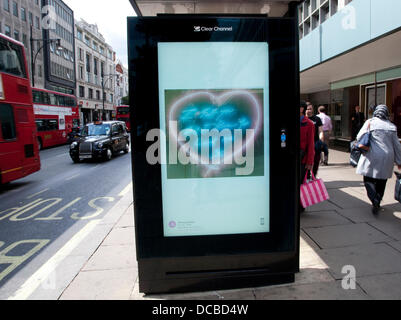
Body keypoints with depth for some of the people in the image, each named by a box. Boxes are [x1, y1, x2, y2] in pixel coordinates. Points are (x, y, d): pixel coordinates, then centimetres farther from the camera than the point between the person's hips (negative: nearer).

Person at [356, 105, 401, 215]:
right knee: (381, 182, 14)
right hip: (387, 158, 3)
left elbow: (359, 137, -4)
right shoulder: (392, 126, 6)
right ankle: (377, 204, 21)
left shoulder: (370, 122, -3)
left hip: (372, 157, -3)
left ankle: (375, 201, -16)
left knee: (369, 180, 4)